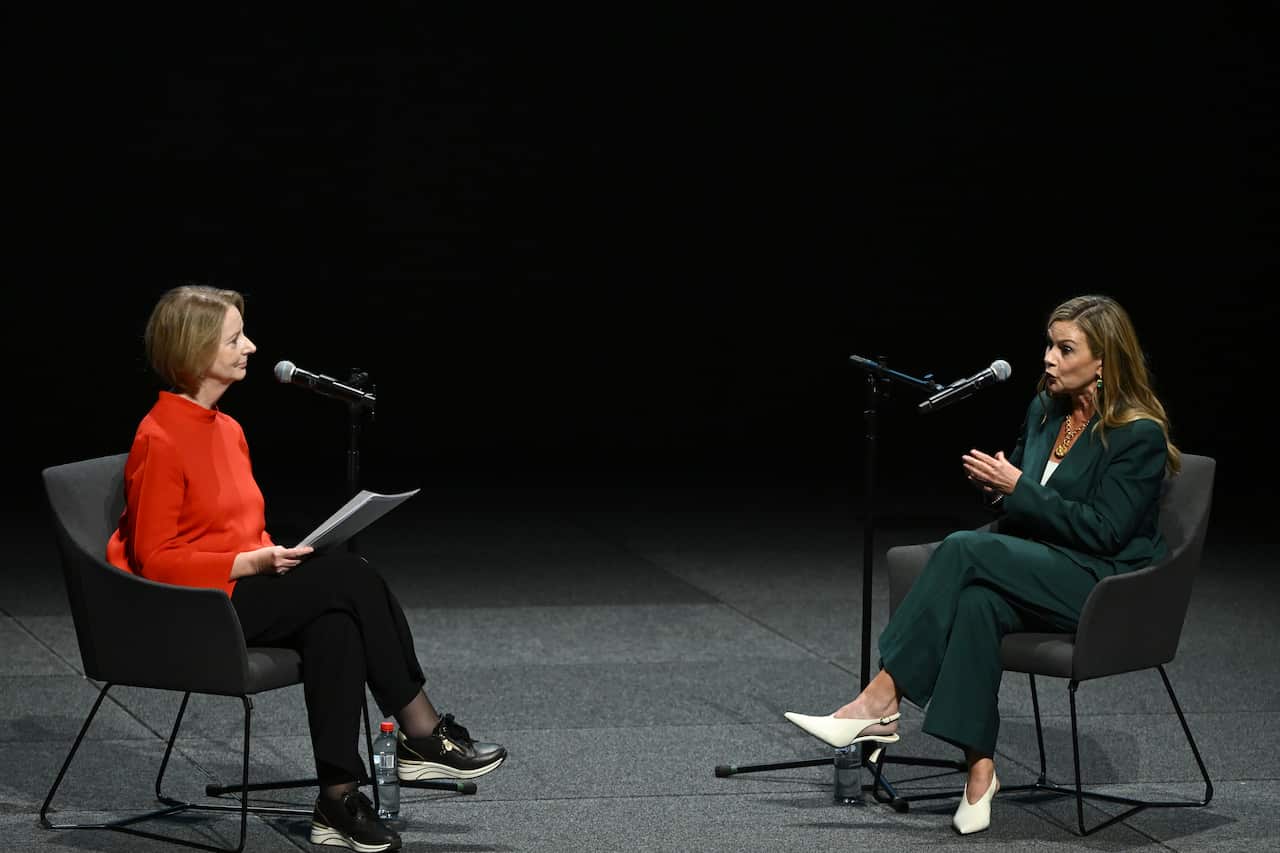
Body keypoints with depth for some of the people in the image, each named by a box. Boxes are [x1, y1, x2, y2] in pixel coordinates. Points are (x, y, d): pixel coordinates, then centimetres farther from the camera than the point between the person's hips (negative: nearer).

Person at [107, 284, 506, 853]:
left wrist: (275, 558, -2)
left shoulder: (226, 430, 14)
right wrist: (254, 562, -20)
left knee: (335, 624, -24)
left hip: (246, 588, 8)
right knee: (352, 579, -22)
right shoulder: (160, 441, -13)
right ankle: (425, 737, -12)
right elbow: (157, 561, -14)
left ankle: (339, 800, -24)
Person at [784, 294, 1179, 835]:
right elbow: (1022, 501, 23)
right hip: (1043, 571, 6)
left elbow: (1105, 531, -17)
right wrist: (996, 481, -2)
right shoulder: (1045, 409, 12)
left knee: (964, 549, -28)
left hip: (1106, 588, -6)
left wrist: (1018, 487, -18)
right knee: (978, 600, -32)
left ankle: (878, 702, -27)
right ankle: (980, 770, -34)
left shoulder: (1140, 434, -11)